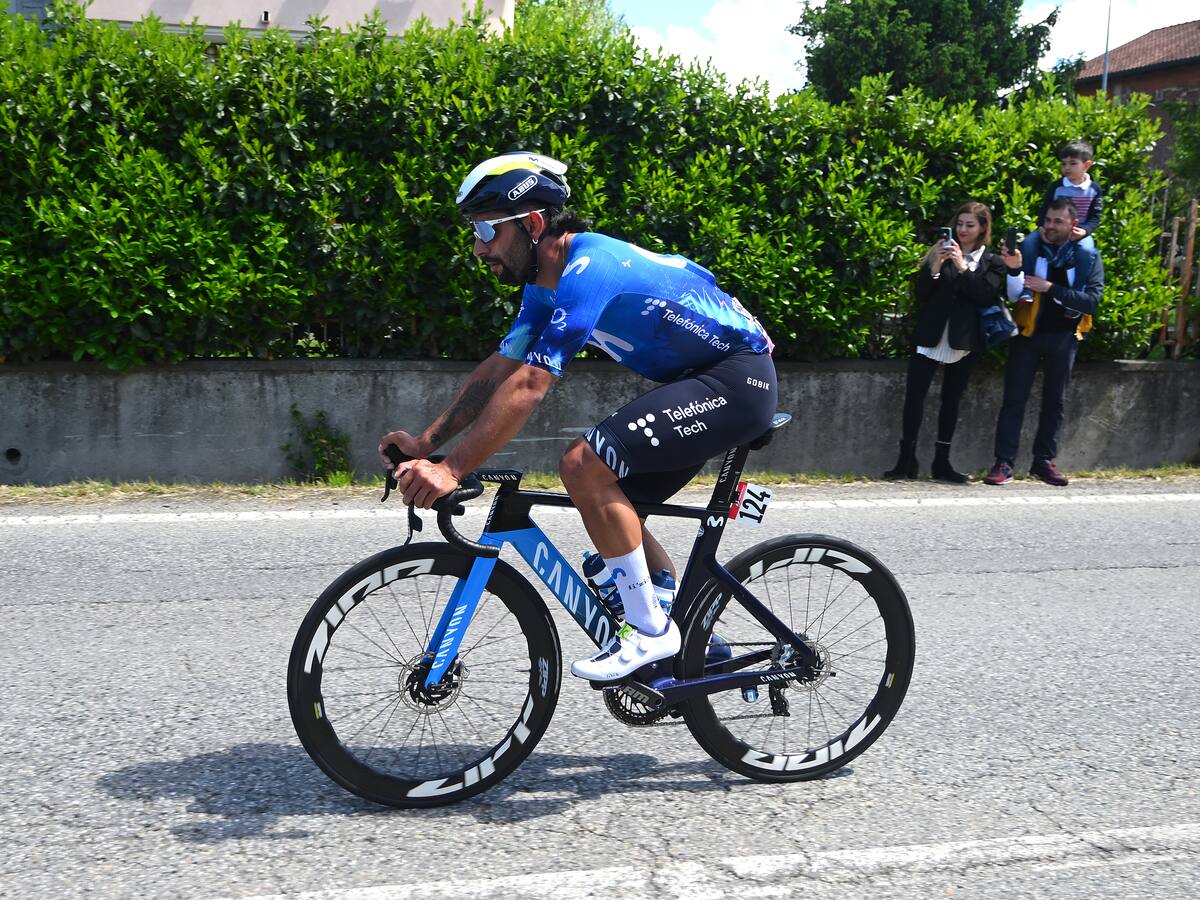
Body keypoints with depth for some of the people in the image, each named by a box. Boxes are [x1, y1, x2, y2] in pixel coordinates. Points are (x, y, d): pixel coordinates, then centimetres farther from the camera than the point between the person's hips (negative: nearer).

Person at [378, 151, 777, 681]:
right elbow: (497, 372, 9)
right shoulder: (546, 284, 7)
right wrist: (426, 443, 1)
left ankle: (650, 632, -11)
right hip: (696, 380, 10)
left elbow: (527, 387, -31)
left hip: (738, 379, -10)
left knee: (584, 464, -22)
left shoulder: (589, 270, -25)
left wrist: (451, 470, -31)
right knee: (609, 503, 9)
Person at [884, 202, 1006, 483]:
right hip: (931, 338, 0)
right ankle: (906, 460, -2)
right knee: (914, 395, -8)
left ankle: (942, 462, 16)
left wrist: (963, 267, -16)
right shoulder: (941, 252, 8)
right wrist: (934, 267, -13)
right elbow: (921, 293, 3)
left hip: (963, 342, 0)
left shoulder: (991, 262, 7)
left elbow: (988, 295, -9)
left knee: (951, 400, 8)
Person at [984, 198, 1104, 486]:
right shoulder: (1030, 249, -2)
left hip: (1063, 337, 1)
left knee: (1055, 402, 9)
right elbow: (1014, 295, -6)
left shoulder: (1088, 257, -1)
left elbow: (1092, 301, -12)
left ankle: (1044, 460, 19)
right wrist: (1014, 269, -25)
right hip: (1028, 333, -1)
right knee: (1014, 398, -5)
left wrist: (1051, 288, -21)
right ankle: (1004, 463, -4)